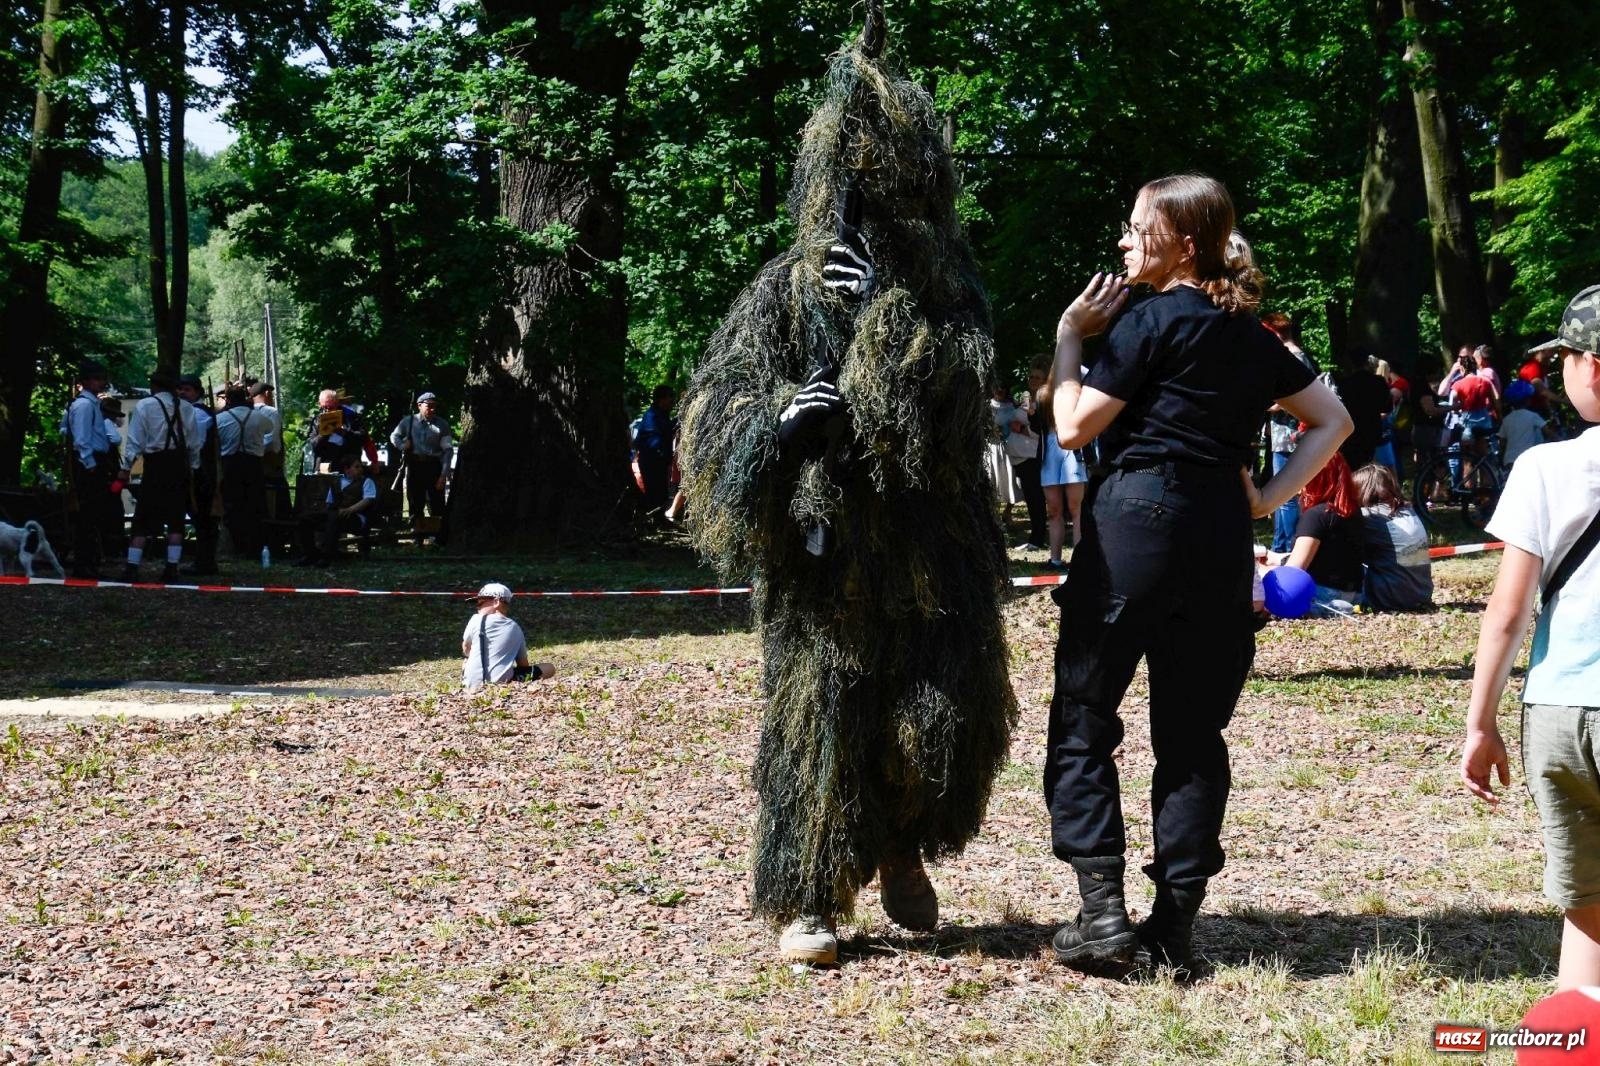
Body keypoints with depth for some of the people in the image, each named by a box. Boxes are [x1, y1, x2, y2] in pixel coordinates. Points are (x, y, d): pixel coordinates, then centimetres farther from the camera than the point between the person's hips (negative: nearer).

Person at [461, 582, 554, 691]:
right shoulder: (515, 628, 7)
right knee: (550, 668, 8)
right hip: (502, 683, -2)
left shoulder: (476, 620, 1)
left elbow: (466, 649, 19)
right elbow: (523, 664, 8)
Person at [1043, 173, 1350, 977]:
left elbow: (1074, 426, -6)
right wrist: (1268, 497, 12)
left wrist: (1068, 337, 5)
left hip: (1136, 518, -6)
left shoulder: (1150, 321, -5)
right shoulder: (1250, 335, 15)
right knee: (1193, 729, 8)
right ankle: (1175, 924, 5)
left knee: (1082, 715, 1)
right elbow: (1332, 421, 20)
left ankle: (1101, 910, -7)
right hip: (1221, 534, 6)